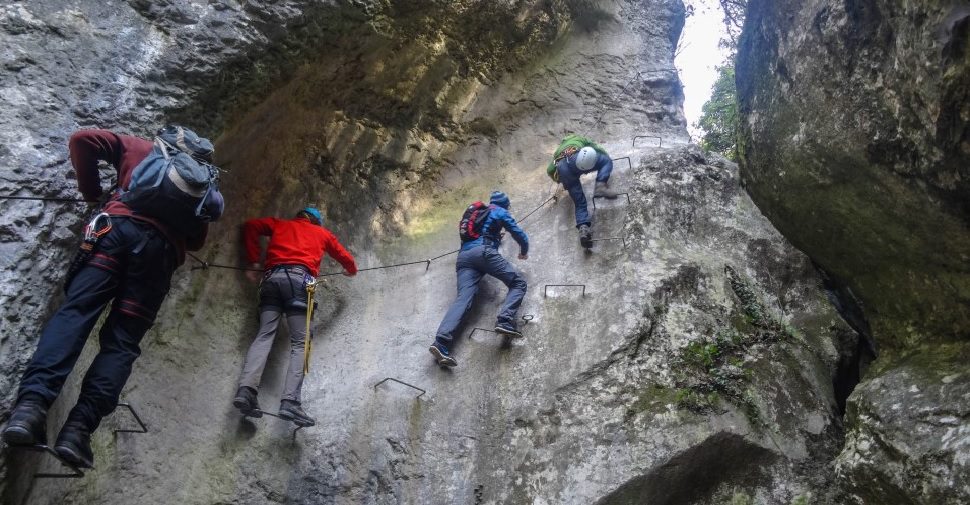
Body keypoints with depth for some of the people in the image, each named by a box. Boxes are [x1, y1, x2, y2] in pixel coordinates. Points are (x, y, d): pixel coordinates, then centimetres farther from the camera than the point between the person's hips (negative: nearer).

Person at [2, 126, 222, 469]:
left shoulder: (139, 147, 29)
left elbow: (83, 140, 15)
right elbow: (197, 241, 23)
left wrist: (92, 191, 25)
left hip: (120, 226, -1)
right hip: (163, 246, 1)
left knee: (75, 311, -13)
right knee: (122, 340, -3)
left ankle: (32, 403, -34)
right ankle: (80, 426, -20)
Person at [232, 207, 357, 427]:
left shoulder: (280, 224, 32)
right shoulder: (322, 233, 28)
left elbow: (251, 226, 21)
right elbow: (344, 257, 37)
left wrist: (254, 262, 21)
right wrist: (351, 270, 58)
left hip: (272, 277, 3)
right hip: (299, 278, -3)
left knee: (264, 334, -5)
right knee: (300, 343, -8)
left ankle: (246, 390, -27)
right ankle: (290, 402, -24)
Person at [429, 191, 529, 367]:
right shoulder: (501, 212, 17)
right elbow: (519, 235, 16)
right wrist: (523, 252, 35)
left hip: (464, 256, 5)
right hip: (484, 251, -5)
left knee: (463, 298, -13)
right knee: (518, 282, 3)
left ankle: (441, 342, -35)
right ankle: (505, 321, -23)